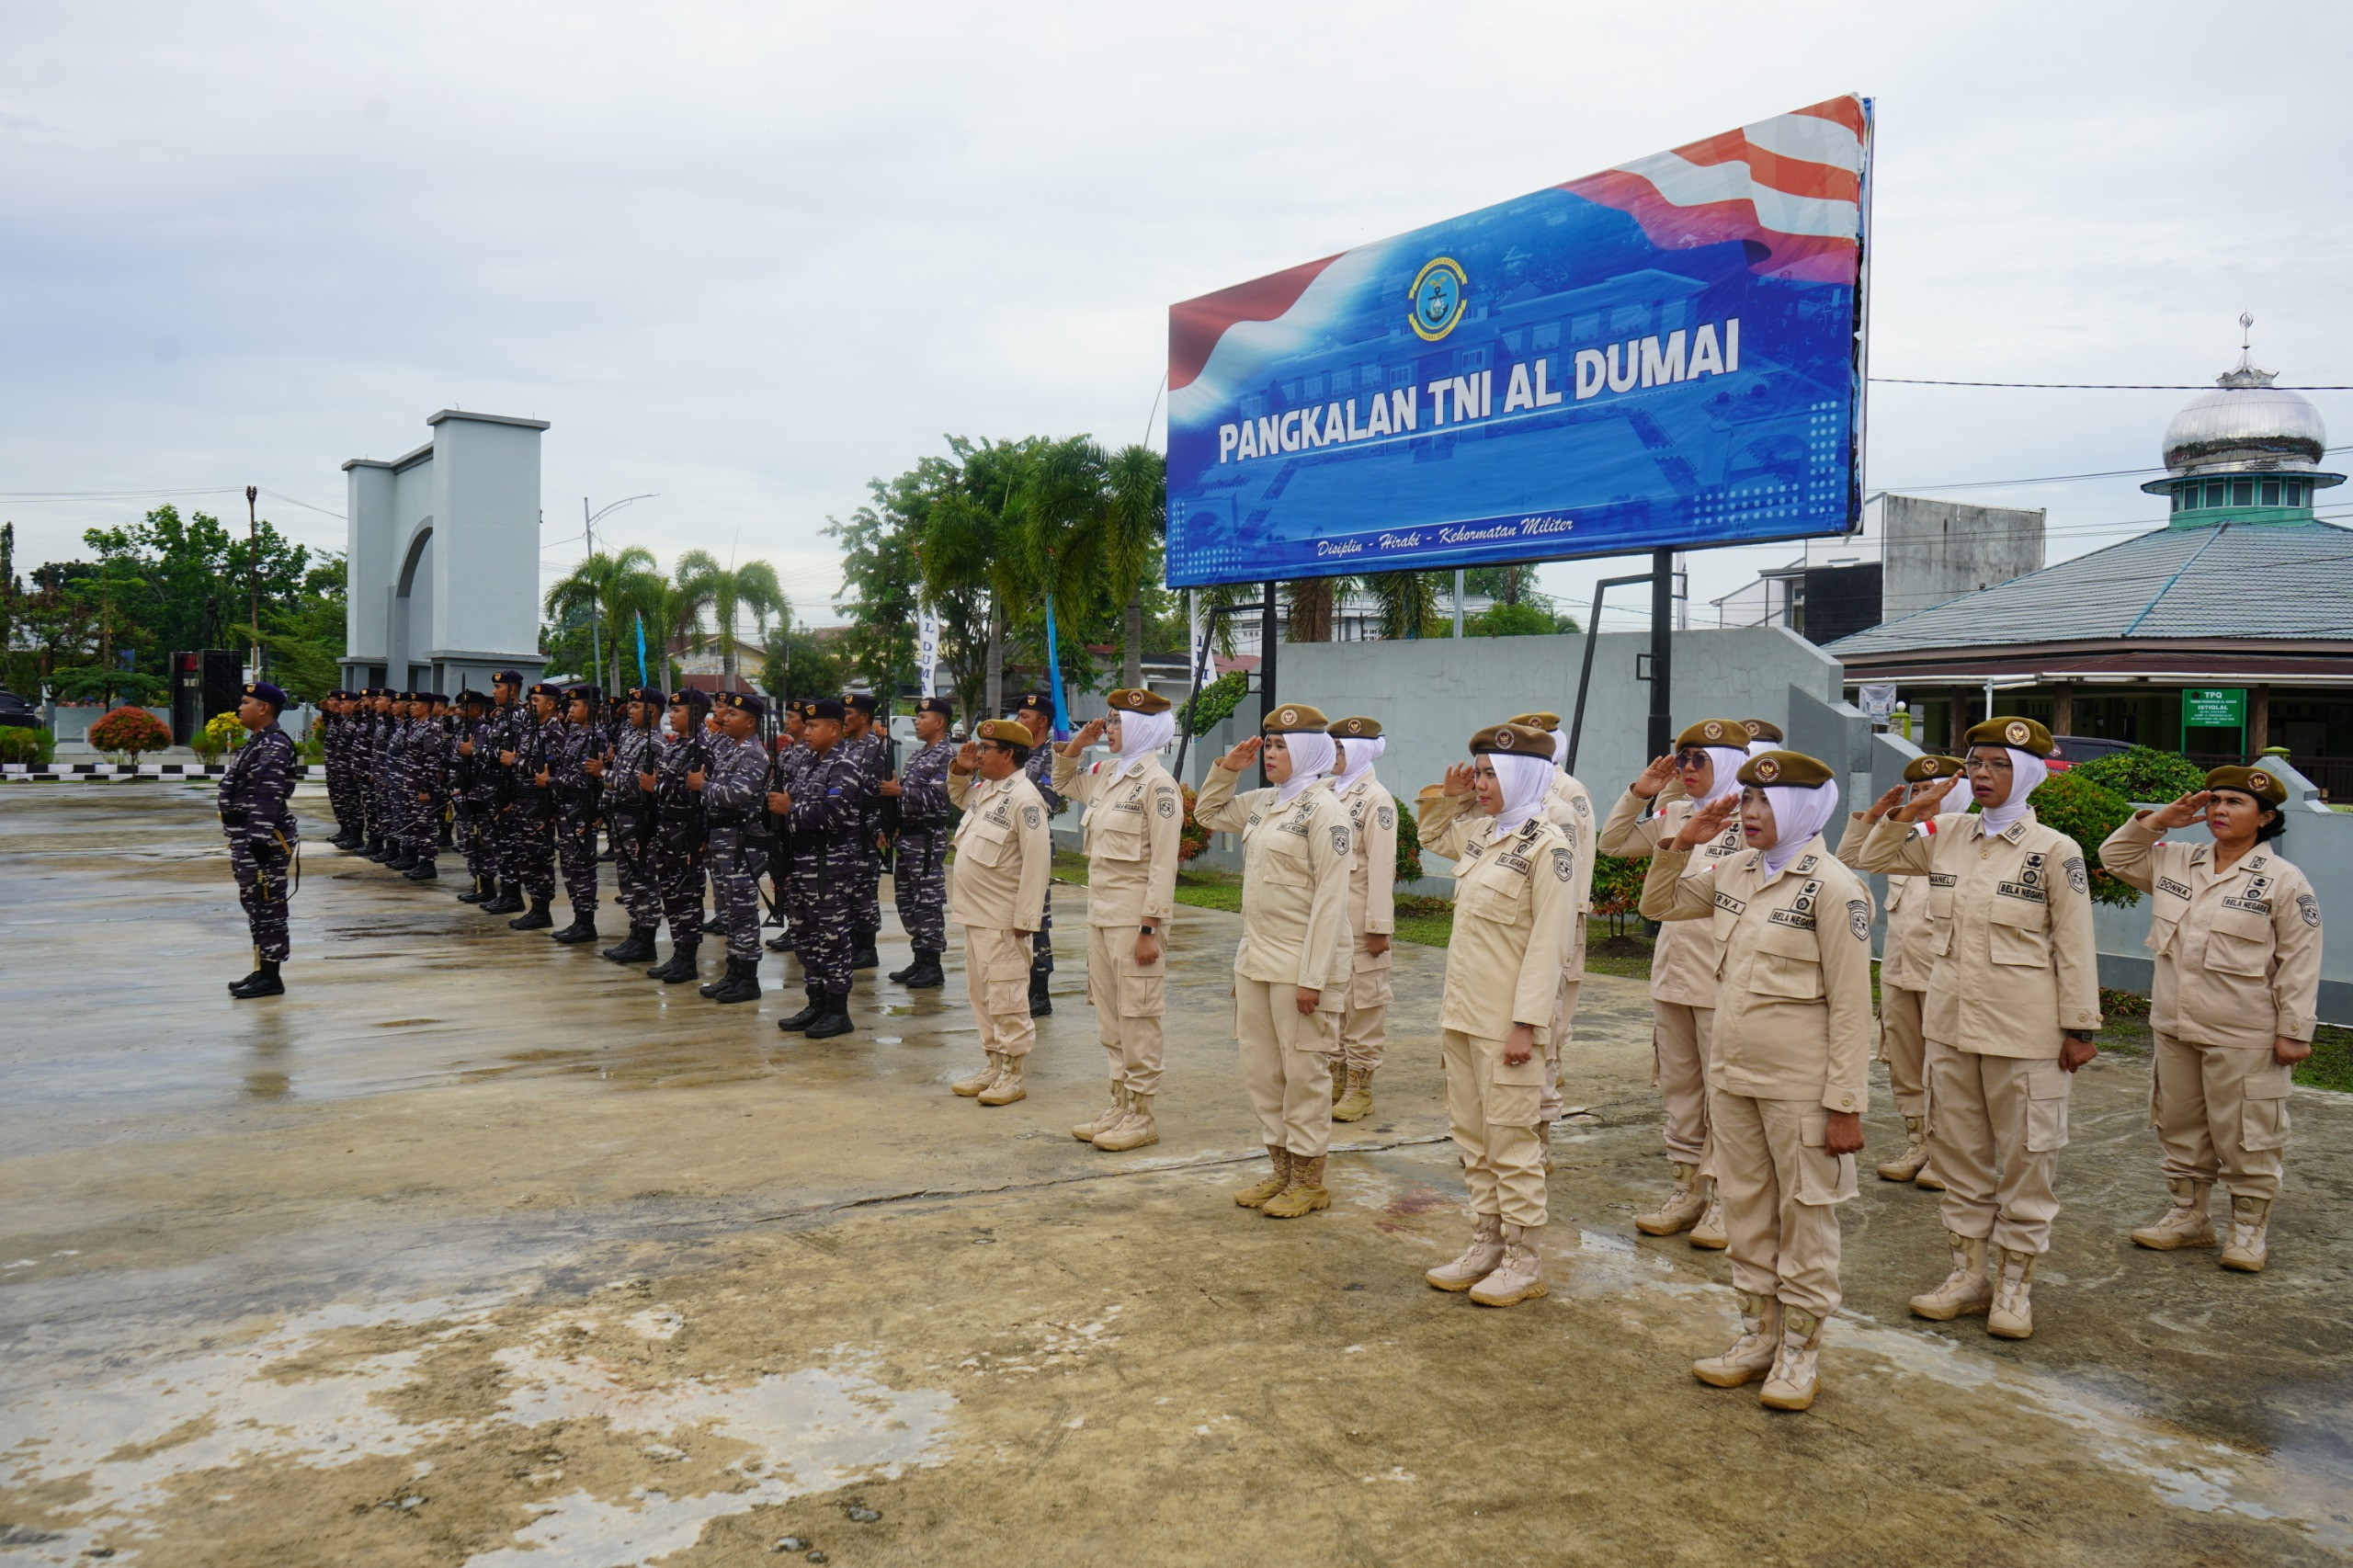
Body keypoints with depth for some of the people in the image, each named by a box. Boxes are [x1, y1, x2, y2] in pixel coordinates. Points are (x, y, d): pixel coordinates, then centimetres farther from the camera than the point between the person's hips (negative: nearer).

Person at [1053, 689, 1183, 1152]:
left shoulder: (1157, 784, -13)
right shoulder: (1106, 774, 10)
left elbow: (1163, 864, -16)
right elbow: (1063, 784, 32)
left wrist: (1150, 928, -18)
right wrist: (1076, 745, 14)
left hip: (1135, 917, -8)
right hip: (1101, 913, 8)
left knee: (1137, 1017, 0)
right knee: (1108, 1016, 14)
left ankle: (1141, 1116, 10)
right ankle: (1120, 1104, 25)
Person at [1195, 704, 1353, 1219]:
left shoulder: (1322, 809, -13)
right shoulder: (1262, 803, 11)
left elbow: (1330, 897, -17)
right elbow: (1208, 812, 29)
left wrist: (1313, 976, -20)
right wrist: (1226, 768, 10)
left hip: (1300, 964, -8)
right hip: (1255, 959, 8)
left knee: (1303, 1071, 2)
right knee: (1260, 1069, 14)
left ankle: (1308, 1180, 15)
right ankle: (1279, 1168, 27)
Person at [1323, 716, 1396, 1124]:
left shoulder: (1375, 799, -11)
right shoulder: (1328, 793, 13)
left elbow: (1382, 867, -16)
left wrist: (1378, 927, -18)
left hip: (1358, 922, -8)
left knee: (1363, 1002, 1)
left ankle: (1360, 1087, 9)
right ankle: (1337, 1078, 26)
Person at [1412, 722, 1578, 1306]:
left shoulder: (1547, 846, -13)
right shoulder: (1480, 833, 10)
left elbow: (1547, 942, -16)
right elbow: (1431, 834, 32)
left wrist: (1526, 1023, -19)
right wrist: (1446, 794, 12)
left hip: (1505, 1021, -8)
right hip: (1462, 1012, 8)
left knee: (1510, 1142, 1)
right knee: (1471, 1137, 15)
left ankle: (1524, 1263, 13)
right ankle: (1487, 1244, 27)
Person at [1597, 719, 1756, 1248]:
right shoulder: (1675, 814, 9)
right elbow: (1613, 842, 15)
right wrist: (1639, 793, 5)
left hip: (1723, 978, -7)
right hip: (1671, 971, 7)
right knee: (1678, 1088, 14)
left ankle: (1725, 1197, 14)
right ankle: (1689, 1190, 26)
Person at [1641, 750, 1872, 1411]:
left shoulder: (1833, 887, -14)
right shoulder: (1734, 872, 5)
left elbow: (1850, 1005, -15)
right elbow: (1657, 905, 17)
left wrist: (1846, 1104, -16)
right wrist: (1680, 843, 1)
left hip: (1799, 1085, -7)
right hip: (1732, 1074, 7)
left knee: (1804, 1215, 7)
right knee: (1744, 1208, 16)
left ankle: (1799, 1350, 20)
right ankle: (1758, 1333, 30)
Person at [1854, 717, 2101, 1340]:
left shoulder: (2055, 851, -9)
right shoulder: (1945, 835, 4)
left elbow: (2075, 945, -7)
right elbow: (1873, 860, 15)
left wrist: (2080, 1028, -7)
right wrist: (1900, 818, -3)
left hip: (2023, 1030, -5)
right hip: (1951, 1021, 5)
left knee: (2023, 1156, 6)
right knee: (1959, 1150, 13)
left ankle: (2015, 1282, 19)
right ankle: (1968, 1271, 25)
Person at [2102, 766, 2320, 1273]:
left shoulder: (2285, 882, -8)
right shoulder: (2174, 862, 7)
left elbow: (2299, 964, -8)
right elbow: (2114, 855, 18)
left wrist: (2293, 1032, -11)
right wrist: (2160, 819, 4)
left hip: (2243, 1040, -6)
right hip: (2175, 1029, 6)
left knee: (2245, 1134, 3)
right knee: (2180, 1127, 15)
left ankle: (2250, 1228, 18)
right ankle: (2188, 1215, 28)